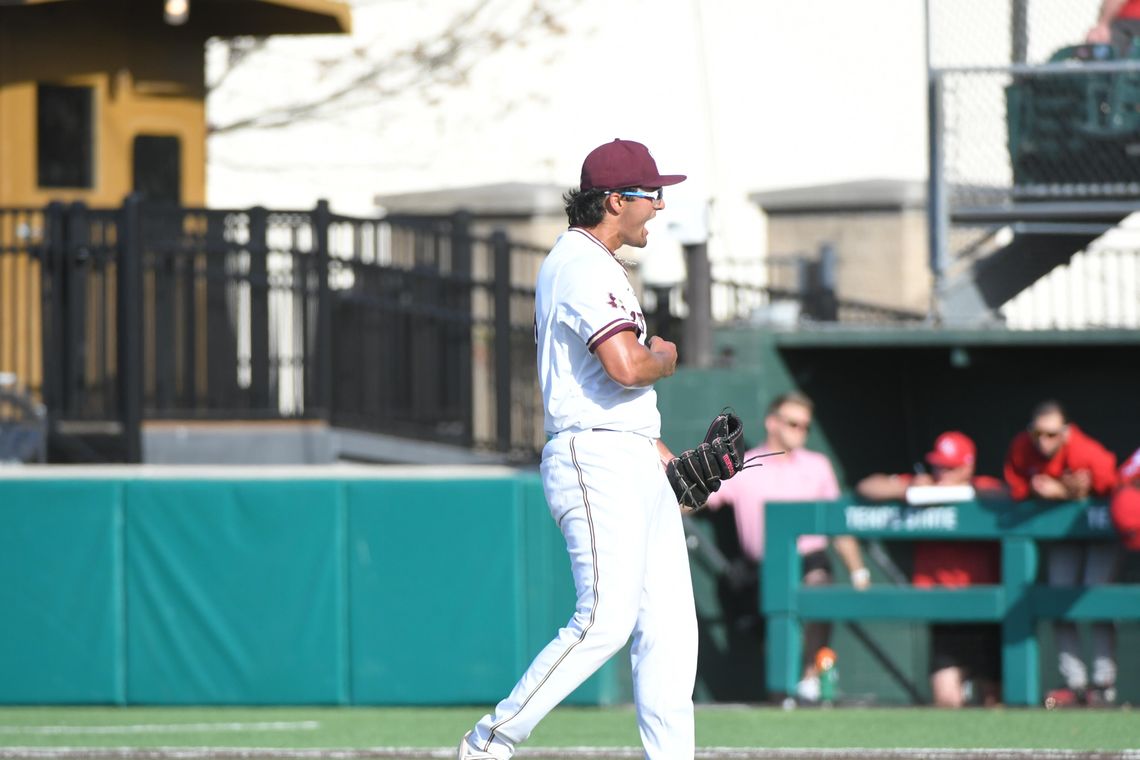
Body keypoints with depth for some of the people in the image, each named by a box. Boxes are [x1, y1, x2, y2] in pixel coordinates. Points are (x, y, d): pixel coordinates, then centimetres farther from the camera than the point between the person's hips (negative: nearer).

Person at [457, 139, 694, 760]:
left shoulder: (584, 262, 22)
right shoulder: (584, 267, -13)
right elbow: (627, 367, -27)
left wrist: (657, 451, 26)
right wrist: (665, 358, -4)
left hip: (637, 469, 11)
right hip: (597, 460, -11)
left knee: (670, 625, 4)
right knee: (607, 620, -16)